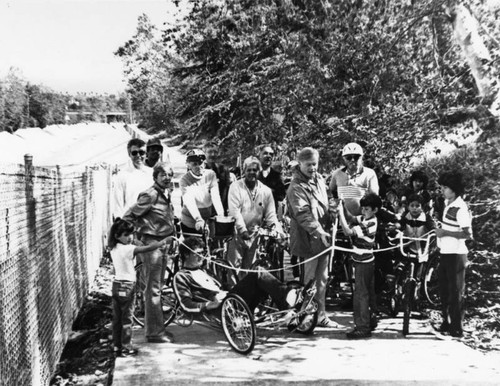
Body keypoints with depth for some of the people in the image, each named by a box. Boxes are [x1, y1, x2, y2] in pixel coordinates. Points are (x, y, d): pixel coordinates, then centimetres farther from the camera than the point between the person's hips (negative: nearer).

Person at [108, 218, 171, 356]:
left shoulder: (113, 249, 4)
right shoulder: (128, 249, -19)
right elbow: (149, 248, -24)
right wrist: (163, 242, -12)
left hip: (116, 285, 8)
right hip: (127, 286, -8)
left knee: (117, 318, 13)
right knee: (127, 318, 2)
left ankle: (117, 345, 21)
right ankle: (126, 347, 7)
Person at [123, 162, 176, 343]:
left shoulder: (166, 194, 12)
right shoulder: (150, 195, -15)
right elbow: (128, 217, -15)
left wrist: (173, 232, 15)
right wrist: (137, 237, -10)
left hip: (163, 243, 9)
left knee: (157, 287, 16)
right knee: (153, 289, -4)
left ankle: (158, 328, 25)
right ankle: (154, 332, 1)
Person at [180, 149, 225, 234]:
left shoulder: (210, 174, -4)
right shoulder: (184, 180, -12)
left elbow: (215, 196, -15)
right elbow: (189, 201, -26)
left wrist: (221, 215, -30)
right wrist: (198, 219, -41)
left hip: (209, 221, 2)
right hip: (190, 224, -2)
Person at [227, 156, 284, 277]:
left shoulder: (266, 191, 4)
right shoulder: (236, 187, -5)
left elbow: (270, 214, 3)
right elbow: (235, 211, -14)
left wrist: (277, 231, -12)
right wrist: (243, 230, -24)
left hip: (255, 235, 3)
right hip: (238, 234, -3)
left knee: (249, 268, 10)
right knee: (234, 266, -3)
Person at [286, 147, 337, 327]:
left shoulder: (319, 179, 11)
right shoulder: (296, 187, -15)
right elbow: (303, 214, -25)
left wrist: (329, 228, 16)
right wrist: (318, 231, -34)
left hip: (323, 238, 8)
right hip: (308, 240, -8)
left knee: (322, 279, 14)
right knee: (307, 281, -2)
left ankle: (320, 315, 25)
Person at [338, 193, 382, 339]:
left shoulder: (369, 225, -23)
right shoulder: (364, 219, 4)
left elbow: (348, 231, -28)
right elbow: (351, 218, 14)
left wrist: (340, 212, -23)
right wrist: (342, 206, -4)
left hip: (363, 262, -10)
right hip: (366, 261, 10)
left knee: (360, 294, -8)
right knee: (369, 292, 19)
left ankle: (362, 327, -5)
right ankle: (371, 321, 31)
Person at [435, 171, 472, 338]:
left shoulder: (461, 208, -19)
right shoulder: (447, 203, 9)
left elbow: (467, 234, -25)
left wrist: (445, 232, -23)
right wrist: (439, 226, 9)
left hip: (456, 254, -9)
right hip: (445, 252, 9)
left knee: (455, 292, -1)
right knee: (444, 291, 17)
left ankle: (457, 328, 8)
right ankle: (446, 322, 29)